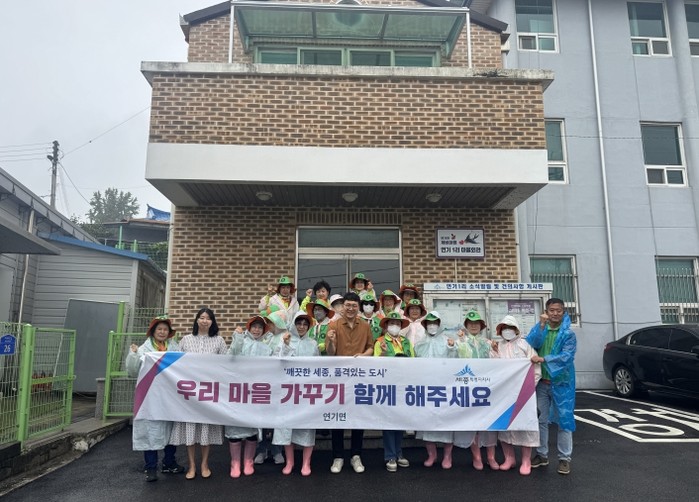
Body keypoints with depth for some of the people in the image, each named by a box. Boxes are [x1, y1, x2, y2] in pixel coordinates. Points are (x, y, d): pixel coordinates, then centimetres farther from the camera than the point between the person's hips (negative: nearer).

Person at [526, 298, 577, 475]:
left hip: (561, 382, -2)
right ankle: (542, 454, 24)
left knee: (564, 420, 4)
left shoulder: (568, 334, -4)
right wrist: (542, 326, -21)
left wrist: (543, 359, -26)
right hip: (540, 381, 3)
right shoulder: (538, 328, 4)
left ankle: (564, 458, 16)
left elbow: (566, 356, -17)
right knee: (541, 420, 11)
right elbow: (531, 345, -14)